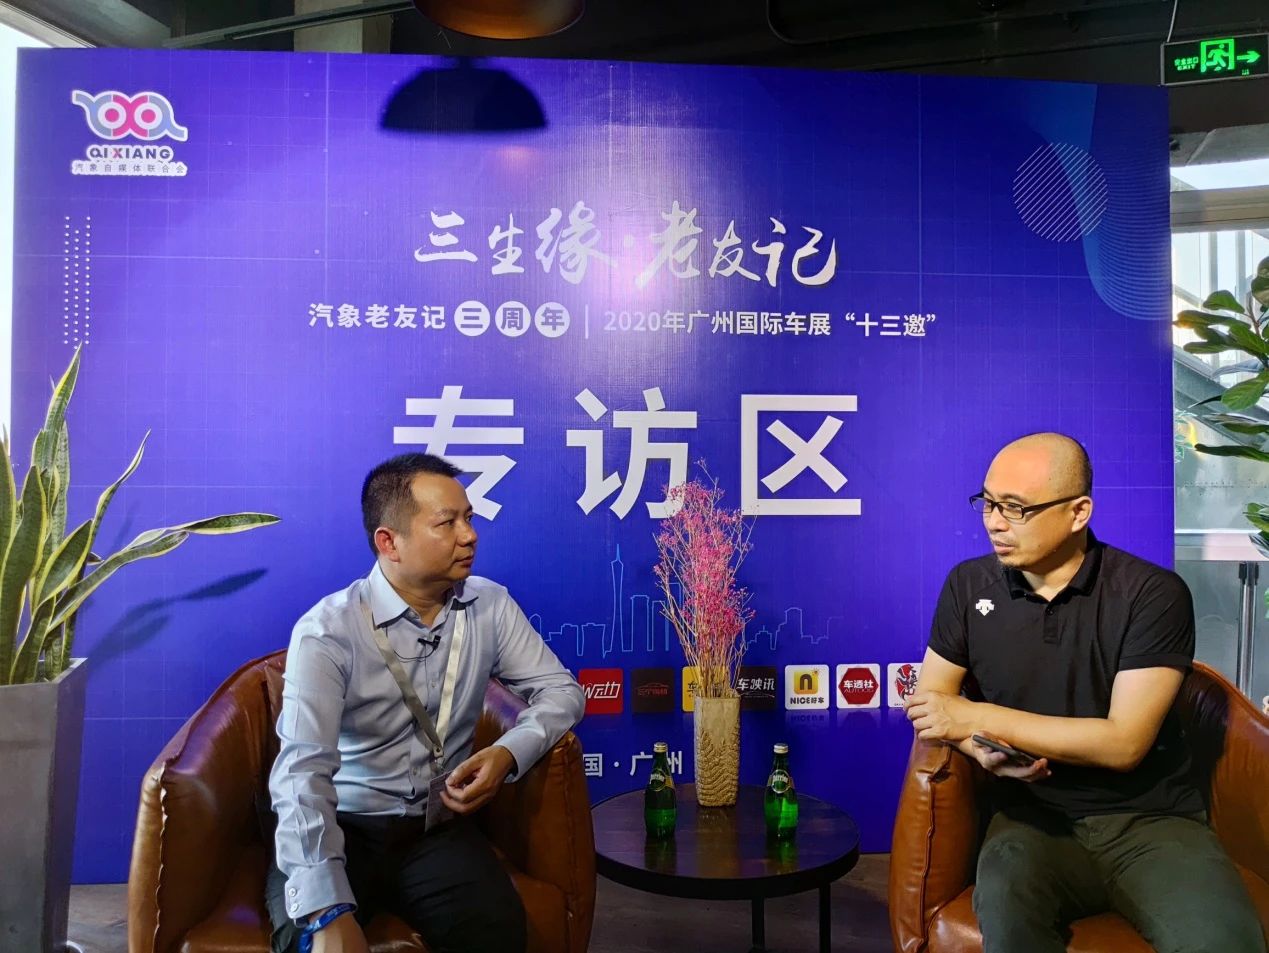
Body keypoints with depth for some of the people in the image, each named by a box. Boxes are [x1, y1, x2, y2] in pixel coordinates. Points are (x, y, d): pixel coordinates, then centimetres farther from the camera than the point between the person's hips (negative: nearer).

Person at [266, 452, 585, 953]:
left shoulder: (491, 606, 0)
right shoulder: (328, 630, -15)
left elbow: (560, 688, 4)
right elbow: (303, 771, -25)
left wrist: (509, 752, -17)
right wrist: (328, 912, -37)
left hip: (438, 828, 3)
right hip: (343, 829, -2)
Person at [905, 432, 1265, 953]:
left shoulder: (1153, 593, -8)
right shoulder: (968, 585, 3)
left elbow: (1123, 743, -13)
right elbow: (930, 701, 8)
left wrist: (978, 719, -13)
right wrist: (983, 750, -14)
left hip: (1152, 821, -1)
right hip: (1035, 819, 1)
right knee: (1004, 906, -32)